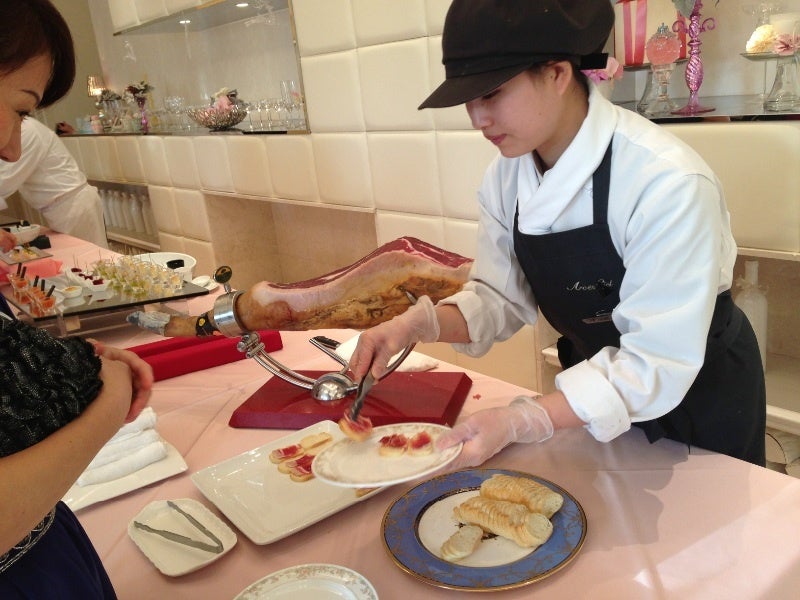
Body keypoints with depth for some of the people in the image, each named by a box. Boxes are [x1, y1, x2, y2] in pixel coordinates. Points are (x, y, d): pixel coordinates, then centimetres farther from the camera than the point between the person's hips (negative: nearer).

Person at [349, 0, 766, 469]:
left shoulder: (667, 183, -33)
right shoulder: (507, 174, -13)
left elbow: (656, 365, -32)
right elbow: (501, 298, -7)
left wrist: (518, 423, -39)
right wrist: (421, 323, -25)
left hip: (698, 397, -5)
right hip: (599, 388, 5)